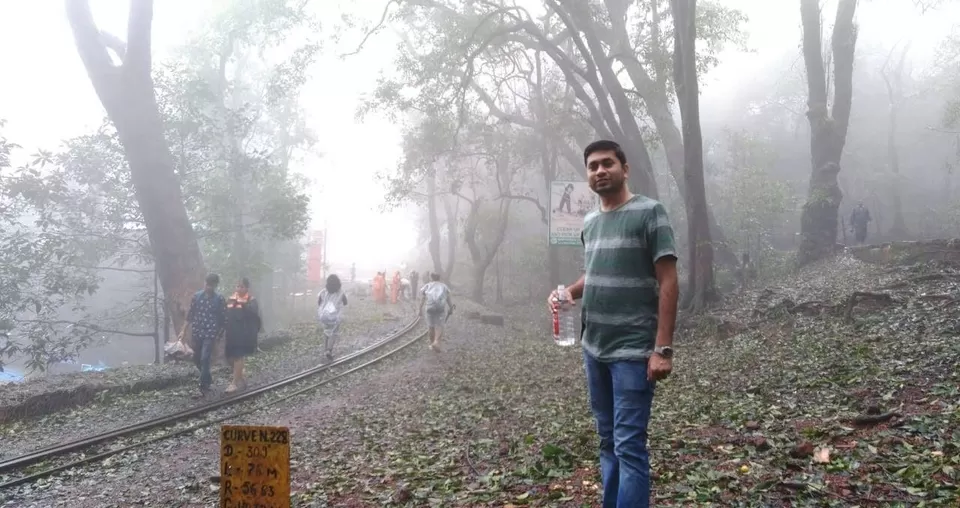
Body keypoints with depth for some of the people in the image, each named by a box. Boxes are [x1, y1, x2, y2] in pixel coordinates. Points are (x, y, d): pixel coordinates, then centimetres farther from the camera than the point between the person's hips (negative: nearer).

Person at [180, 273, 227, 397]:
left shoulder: (219, 299, -7)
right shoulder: (197, 296, 1)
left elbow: (223, 317, -2)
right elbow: (190, 314, 6)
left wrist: (220, 333, -4)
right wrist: (184, 330, 5)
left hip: (210, 333, -4)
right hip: (197, 332, 4)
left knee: (205, 359, -12)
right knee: (197, 359, 13)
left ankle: (204, 386, -3)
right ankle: (208, 379, 36)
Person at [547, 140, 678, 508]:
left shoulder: (649, 212, -8)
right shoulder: (589, 222, 12)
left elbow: (668, 282, -12)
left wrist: (663, 349, -18)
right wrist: (569, 292, 2)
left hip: (633, 351, -7)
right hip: (594, 349, 7)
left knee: (629, 446, -6)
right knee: (608, 441, 15)